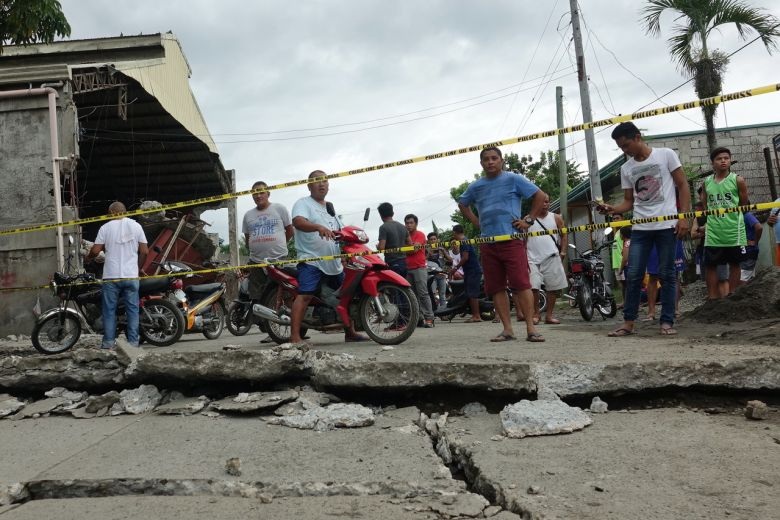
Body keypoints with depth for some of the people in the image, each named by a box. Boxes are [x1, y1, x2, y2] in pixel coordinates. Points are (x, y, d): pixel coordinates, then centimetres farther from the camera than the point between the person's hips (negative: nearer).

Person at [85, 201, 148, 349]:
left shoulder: (106, 227, -1)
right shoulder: (136, 226, 4)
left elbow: (96, 250, -3)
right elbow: (144, 251, 2)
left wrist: (88, 257, 19)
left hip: (111, 276, -1)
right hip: (131, 276, 1)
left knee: (109, 310, 6)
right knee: (132, 309, 5)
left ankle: (109, 342, 7)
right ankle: (133, 341, 4)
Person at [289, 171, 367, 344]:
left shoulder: (330, 208, 23)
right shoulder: (303, 203, -3)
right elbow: (297, 221, -25)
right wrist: (319, 227, -41)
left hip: (333, 262, 8)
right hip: (311, 260, -8)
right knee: (304, 296, -20)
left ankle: (350, 332, 26)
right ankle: (294, 337, -22)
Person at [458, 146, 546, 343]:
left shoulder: (513, 179, 2)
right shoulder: (476, 186, 13)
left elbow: (540, 195, 2)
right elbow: (462, 204, 30)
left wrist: (529, 220, -4)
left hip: (512, 239, -5)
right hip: (487, 243, 5)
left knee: (522, 283, -11)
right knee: (496, 287, 3)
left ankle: (531, 328, -9)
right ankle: (507, 329, 8)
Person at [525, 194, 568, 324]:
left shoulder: (556, 218, 10)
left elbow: (564, 235, 11)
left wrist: (563, 252, -1)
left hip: (552, 258, 1)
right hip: (533, 258, -1)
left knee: (552, 288, 2)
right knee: (533, 286, -11)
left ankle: (549, 315, 11)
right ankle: (536, 313, 4)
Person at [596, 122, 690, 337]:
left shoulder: (666, 155, 1)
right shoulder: (626, 168, 11)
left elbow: (683, 186, 1)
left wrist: (684, 217, -8)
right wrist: (612, 209, -7)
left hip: (667, 225, -3)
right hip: (640, 228, 4)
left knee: (667, 275, 1)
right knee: (633, 275, 0)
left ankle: (667, 322, 7)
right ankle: (628, 322, 6)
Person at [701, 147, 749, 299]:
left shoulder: (738, 180, -3)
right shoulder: (706, 182, 5)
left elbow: (744, 205, 2)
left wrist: (730, 216, 0)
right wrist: (712, 218, 3)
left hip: (733, 230, -2)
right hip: (713, 231, 3)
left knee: (734, 263, 6)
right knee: (710, 264, 2)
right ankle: (713, 298, 10)